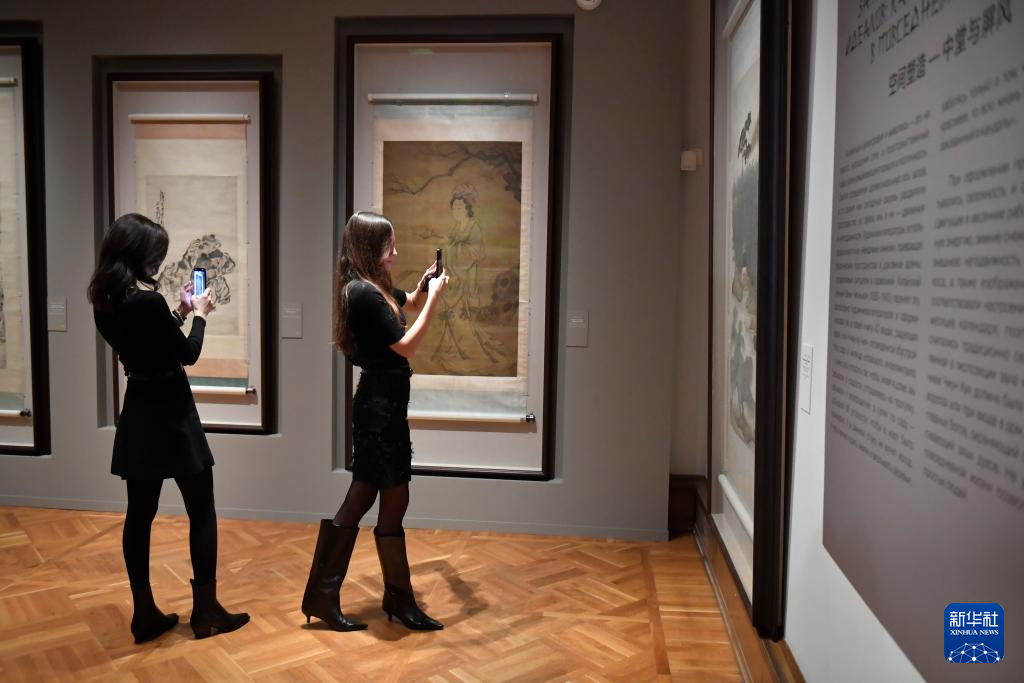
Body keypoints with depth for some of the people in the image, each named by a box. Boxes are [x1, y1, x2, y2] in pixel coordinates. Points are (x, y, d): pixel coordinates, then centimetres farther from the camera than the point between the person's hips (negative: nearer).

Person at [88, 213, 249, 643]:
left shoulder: (106, 303, 4)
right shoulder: (148, 301, -21)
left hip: (138, 416, 8)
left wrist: (179, 313, 16)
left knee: (140, 515, 11)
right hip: (170, 415, -8)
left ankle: (145, 615, 20)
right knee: (201, 512, 5)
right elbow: (188, 354, -12)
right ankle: (206, 611, 13)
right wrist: (199, 315, 3)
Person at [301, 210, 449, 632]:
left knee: (361, 498, 13)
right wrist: (435, 298, -14)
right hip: (381, 405, -10)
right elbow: (407, 346, -20)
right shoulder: (364, 293, -19)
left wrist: (424, 286, 11)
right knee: (394, 501, 2)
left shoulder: (375, 288, 11)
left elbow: (410, 305, 31)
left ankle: (322, 595, 21)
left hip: (382, 403, 10)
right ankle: (399, 599, 17)